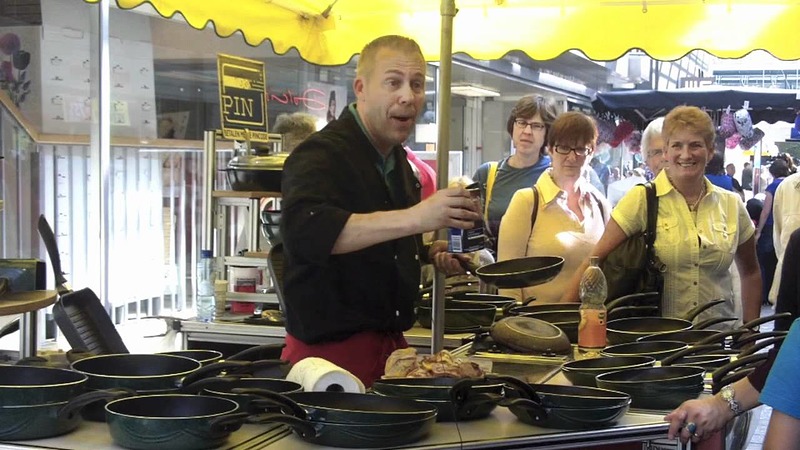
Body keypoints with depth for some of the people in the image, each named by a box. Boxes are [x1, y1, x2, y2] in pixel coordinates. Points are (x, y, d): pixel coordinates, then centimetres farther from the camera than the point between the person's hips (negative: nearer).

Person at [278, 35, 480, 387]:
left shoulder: (396, 159, 13)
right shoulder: (321, 154, -16)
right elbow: (305, 231, -37)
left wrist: (430, 252, 7)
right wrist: (414, 218, -42)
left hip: (390, 345, 8)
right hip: (328, 351, -8)